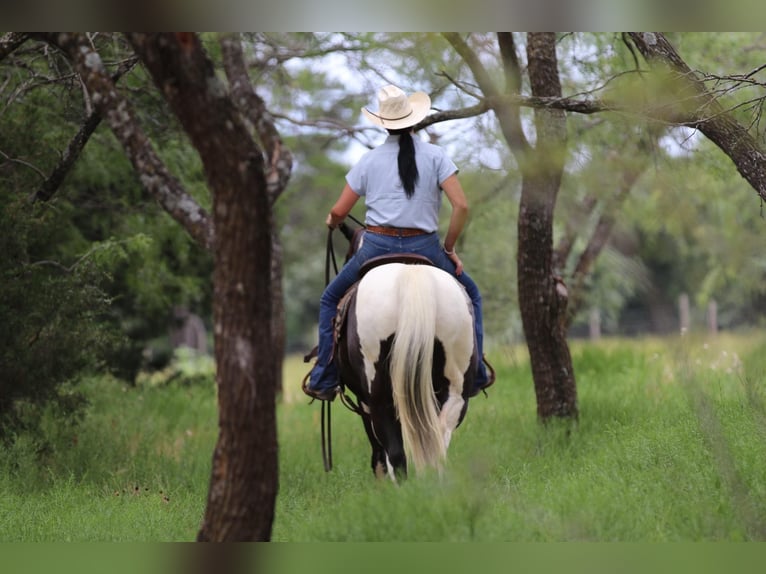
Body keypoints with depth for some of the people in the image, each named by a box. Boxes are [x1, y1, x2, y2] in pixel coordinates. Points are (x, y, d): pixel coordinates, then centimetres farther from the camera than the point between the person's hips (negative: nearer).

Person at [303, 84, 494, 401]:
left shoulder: (369, 160, 3)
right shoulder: (435, 156, -1)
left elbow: (338, 213, 5)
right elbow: (461, 206, -9)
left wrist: (331, 222, 29)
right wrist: (450, 249, 4)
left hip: (376, 247, 0)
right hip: (424, 248, 0)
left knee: (331, 300, 24)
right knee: (470, 295, 26)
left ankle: (323, 380, 17)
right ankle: (475, 374, 18)